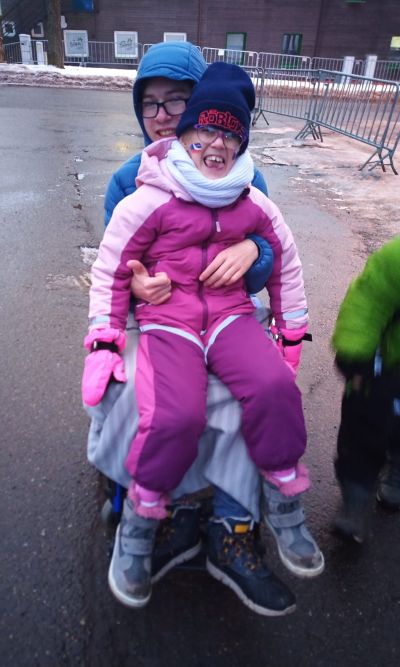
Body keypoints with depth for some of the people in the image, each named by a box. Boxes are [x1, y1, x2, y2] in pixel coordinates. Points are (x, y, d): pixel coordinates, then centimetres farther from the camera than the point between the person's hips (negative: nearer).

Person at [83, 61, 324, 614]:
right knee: (176, 416, -29)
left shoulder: (254, 205, 6)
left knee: (276, 387, -26)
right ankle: (137, 528, 0)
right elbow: (110, 270, 1)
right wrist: (104, 342, -3)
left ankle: (283, 511, -1)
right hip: (167, 321, -2)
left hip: (231, 315, 3)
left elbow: (286, 263, 17)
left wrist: (291, 333, 17)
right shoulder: (149, 201, -5)